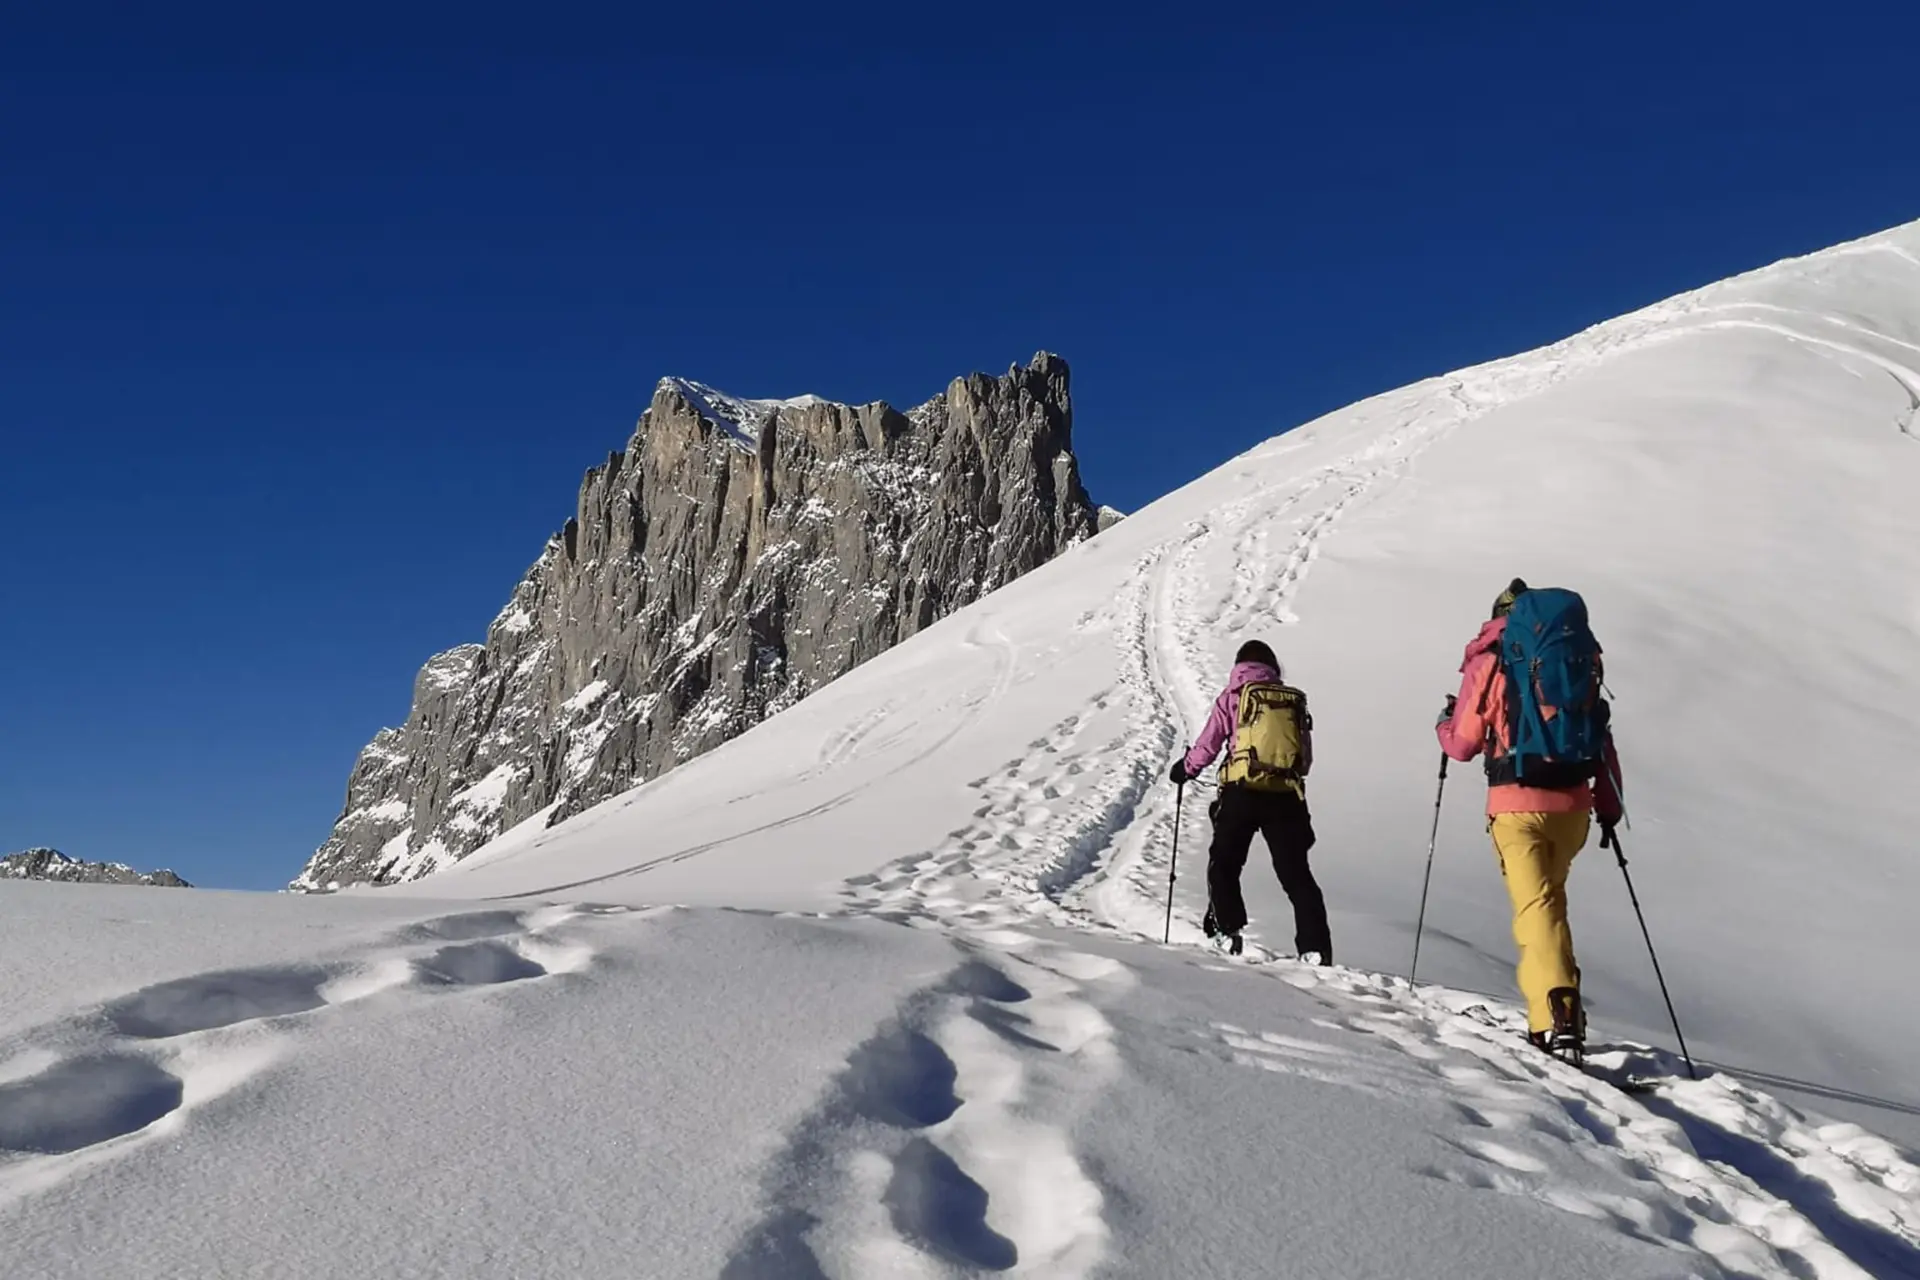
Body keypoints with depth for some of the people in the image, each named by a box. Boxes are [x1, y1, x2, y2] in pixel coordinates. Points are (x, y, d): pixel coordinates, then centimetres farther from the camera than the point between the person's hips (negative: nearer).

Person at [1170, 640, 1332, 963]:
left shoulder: (1234, 695, 8)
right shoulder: (1295, 700, 17)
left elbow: (1208, 744, 5)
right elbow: (1306, 760, 18)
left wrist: (1185, 768, 23)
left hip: (1243, 791, -3)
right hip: (1287, 795, 3)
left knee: (1223, 863, 13)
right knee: (1296, 873, 7)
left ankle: (1226, 932, 1)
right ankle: (1315, 949, -1)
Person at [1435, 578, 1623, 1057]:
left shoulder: (1488, 664, 0)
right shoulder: (1576, 663, 9)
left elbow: (1462, 745, 4)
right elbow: (1603, 743, 9)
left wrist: (1445, 721, 26)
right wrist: (1610, 809, 16)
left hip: (1517, 806, -4)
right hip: (1572, 804, 4)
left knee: (1536, 906, -7)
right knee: (1548, 896, 21)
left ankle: (1557, 1019, -21)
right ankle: (1555, 1005, 23)